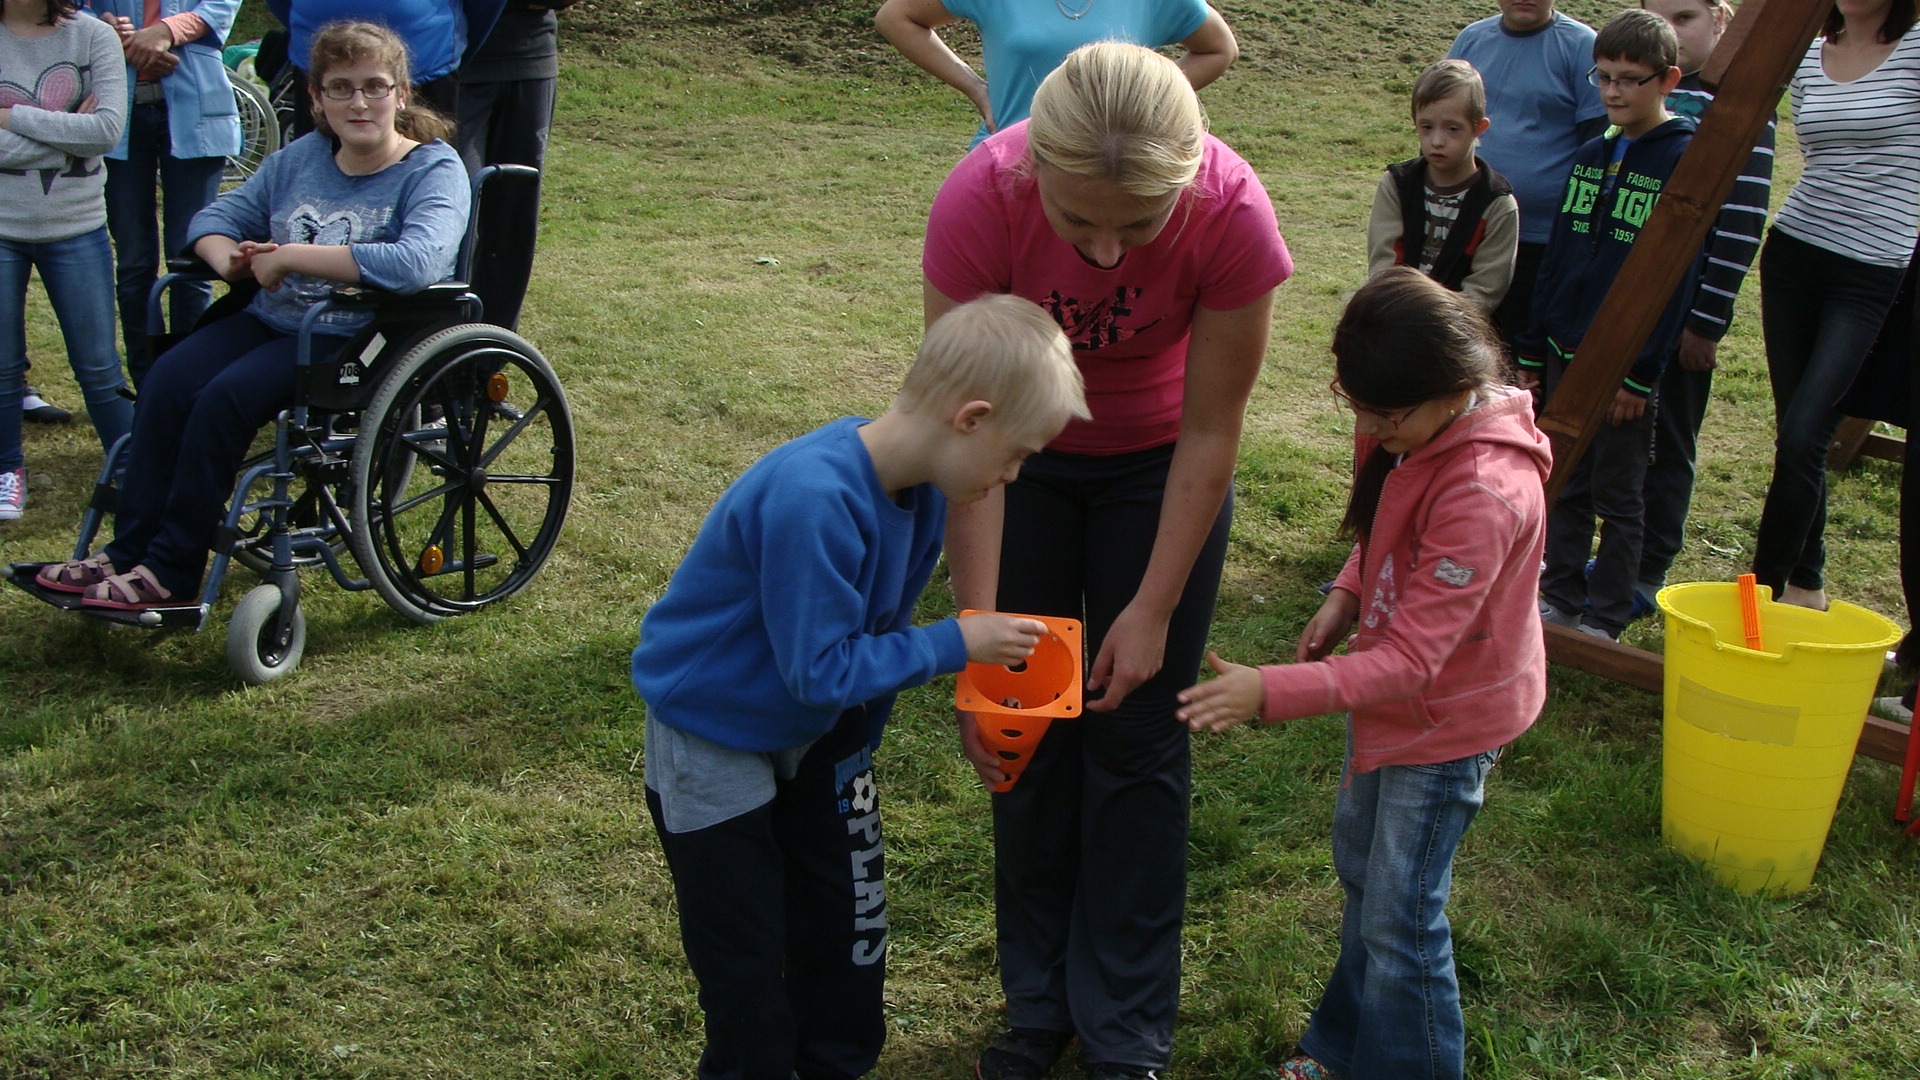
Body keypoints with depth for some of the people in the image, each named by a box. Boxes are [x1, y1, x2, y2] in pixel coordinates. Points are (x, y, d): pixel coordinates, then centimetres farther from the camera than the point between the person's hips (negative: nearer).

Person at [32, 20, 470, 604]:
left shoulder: (434, 171, -9)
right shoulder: (301, 157, 13)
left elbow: (417, 261, -28)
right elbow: (216, 216, 17)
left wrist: (288, 256, -23)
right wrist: (229, 258, -9)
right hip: (270, 320, 7)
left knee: (226, 396, -26)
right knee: (169, 377, -18)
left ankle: (171, 571, -14)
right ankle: (127, 550, -11)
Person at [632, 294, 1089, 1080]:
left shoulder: (918, 488, -12)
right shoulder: (811, 499, -38)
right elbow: (820, 669, -32)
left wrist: (858, 745, 7)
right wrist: (953, 645, -26)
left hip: (814, 728, 8)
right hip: (713, 740, -7)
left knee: (848, 921, 16)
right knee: (746, 960, 6)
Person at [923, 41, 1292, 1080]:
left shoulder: (1232, 214, -33)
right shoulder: (979, 202, -33)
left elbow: (1210, 432, -20)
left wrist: (1155, 610, -16)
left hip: (1158, 466, 0)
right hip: (1025, 460, 1)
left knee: (1136, 738, 3)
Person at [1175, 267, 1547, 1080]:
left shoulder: (1485, 494, -36)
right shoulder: (1415, 427, -10)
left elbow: (1408, 663, -35)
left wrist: (1271, 693, -41)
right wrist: (1345, 600, -4)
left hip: (1448, 716, -9)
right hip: (1393, 691, 9)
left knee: (1398, 916, 2)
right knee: (1359, 865, 23)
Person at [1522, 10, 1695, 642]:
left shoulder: (1686, 160, -10)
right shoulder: (1589, 157, 9)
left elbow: (1676, 275, -13)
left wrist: (1642, 373, -16)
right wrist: (1533, 350, 11)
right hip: (1565, 352, 6)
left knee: (1618, 495, 4)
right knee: (1565, 485, 12)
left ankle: (1605, 620, 14)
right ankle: (1561, 597, 24)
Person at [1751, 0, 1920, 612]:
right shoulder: (1805, 59, 9)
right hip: (1792, 256, 5)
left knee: (1803, 434, -13)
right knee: (1794, 433, 8)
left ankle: (1765, 586, -4)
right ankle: (1806, 582, 23)